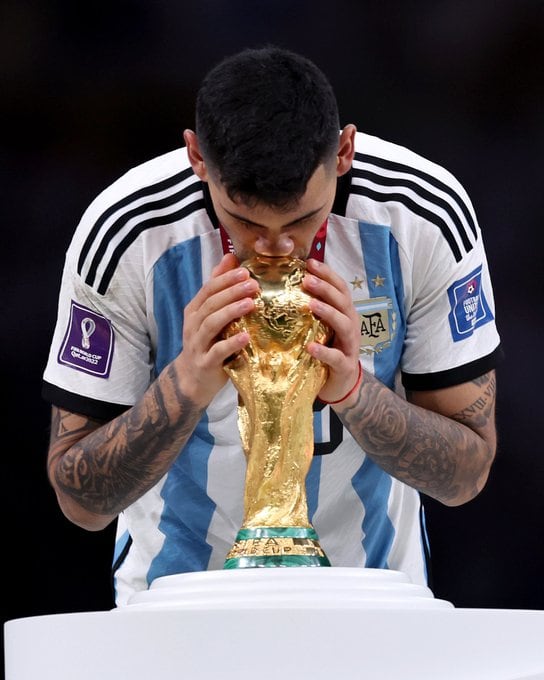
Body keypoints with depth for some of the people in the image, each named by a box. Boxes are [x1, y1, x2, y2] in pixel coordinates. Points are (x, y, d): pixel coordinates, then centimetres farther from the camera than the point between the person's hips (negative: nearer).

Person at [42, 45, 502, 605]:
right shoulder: (124, 234, -20)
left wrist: (352, 387, -30)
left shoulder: (426, 217, -18)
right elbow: (81, 500, -16)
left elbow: (466, 475, -12)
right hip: (181, 592, 0)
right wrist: (188, 382, -32)